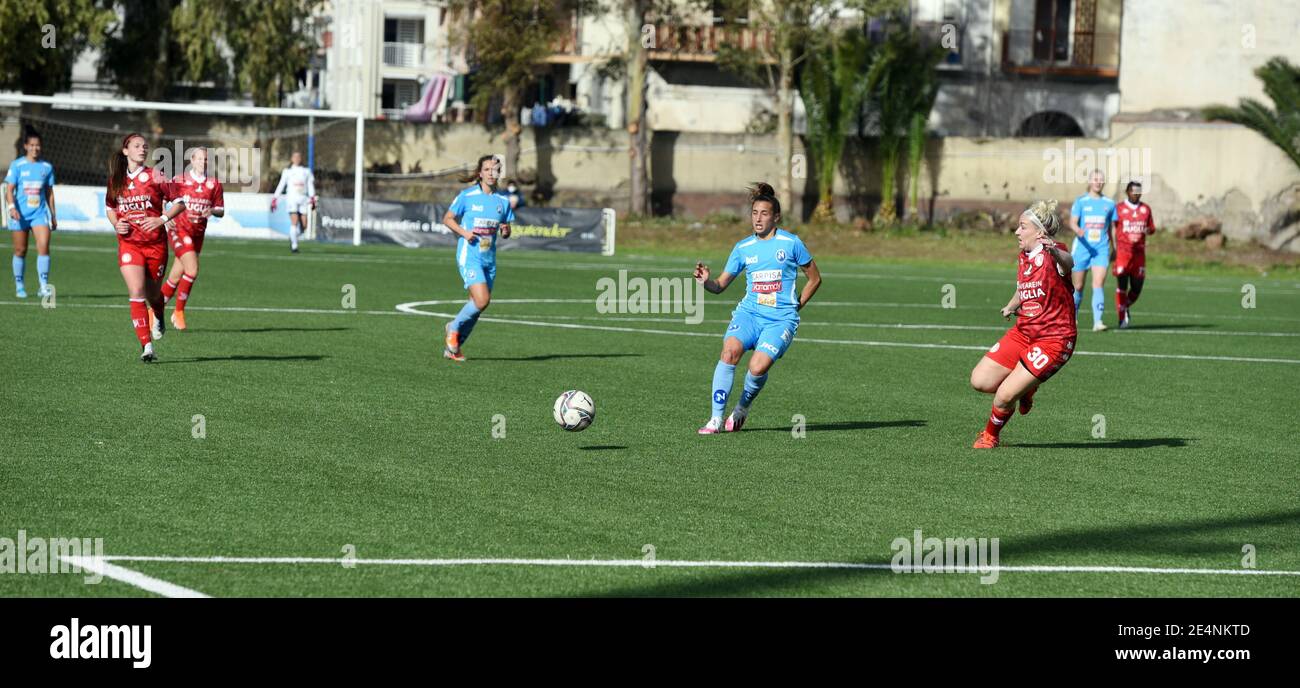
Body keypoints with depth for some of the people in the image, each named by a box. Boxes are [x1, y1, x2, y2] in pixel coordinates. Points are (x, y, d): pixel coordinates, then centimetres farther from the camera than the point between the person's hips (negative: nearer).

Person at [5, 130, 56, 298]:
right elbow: (9, 190, -4)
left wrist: (53, 216, 14)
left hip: (39, 213, 2)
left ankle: (44, 286, -14)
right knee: (20, 250, 4)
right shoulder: (17, 165, -1)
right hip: (20, 214, -2)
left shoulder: (47, 167, 8)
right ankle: (19, 286, 17)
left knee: (44, 246, -15)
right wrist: (12, 207, -21)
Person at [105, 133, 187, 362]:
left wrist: (162, 219, -14)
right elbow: (109, 207, 20)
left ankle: (158, 318, 49)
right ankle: (147, 347, -16)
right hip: (129, 243, 1)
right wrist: (116, 223, 0)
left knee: (152, 292, 11)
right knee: (136, 293, -14)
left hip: (155, 243, -1)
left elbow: (180, 202, -1)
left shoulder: (154, 177, -4)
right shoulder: (116, 180, 4)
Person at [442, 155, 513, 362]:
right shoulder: (467, 196, -5)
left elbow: (505, 231, 15)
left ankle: (453, 348, 19)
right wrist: (464, 232, -13)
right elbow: (447, 218, 3)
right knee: (482, 301, -20)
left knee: (477, 305, 5)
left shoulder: (503, 200, 7)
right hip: (469, 256, -5)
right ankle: (454, 327, 7)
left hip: (489, 258, 5)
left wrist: (505, 232, -9)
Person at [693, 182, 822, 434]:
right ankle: (716, 419, -23)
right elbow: (720, 285, 10)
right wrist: (706, 281, -12)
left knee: (758, 367, -25)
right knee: (730, 350, -27)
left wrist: (796, 307, 5)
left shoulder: (791, 243, 1)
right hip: (749, 313, 3)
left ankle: (742, 409, 8)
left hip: (781, 319, -3)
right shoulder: (742, 248, 9)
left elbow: (815, 279, 10)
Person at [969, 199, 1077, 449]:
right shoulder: (1023, 258, 8)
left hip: (1054, 340, -8)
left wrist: (1056, 253, -67)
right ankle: (1025, 389, 26)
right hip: (1023, 332, 8)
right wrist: (1011, 306, 4)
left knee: (1004, 397, -12)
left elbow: (1068, 263, -44)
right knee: (980, 381, 0)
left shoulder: (1052, 255, -18)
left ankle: (991, 435, 19)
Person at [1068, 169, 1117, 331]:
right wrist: (1078, 230, -30)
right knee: (1078, 286, 9)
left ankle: (1097, 322, -22)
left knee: (1099, 283, -16)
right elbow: (1072, 223, -7)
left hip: (1101, 249, 0)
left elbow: (1111, 228, 15)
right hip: (1082, 247, 0)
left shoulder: (1109, 204, 7)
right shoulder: (1080, 202, 1)